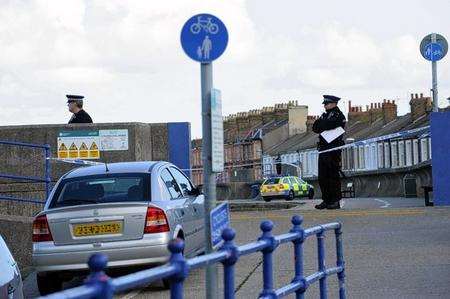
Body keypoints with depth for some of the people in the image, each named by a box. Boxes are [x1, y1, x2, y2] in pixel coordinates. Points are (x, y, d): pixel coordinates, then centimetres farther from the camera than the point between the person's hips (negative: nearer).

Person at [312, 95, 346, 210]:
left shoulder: (338, 116, -4)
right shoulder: (325, 115, 20)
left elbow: (329, 125, -19)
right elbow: (315, 128, 11)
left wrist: (320, 123, 1)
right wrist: (322, 123, -7)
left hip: (333, 149, -8)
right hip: (323, 148, 8)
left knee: (333, 176, -6)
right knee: (322, 177, 7)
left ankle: (335, 201, -3)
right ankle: (326, 200, 13)